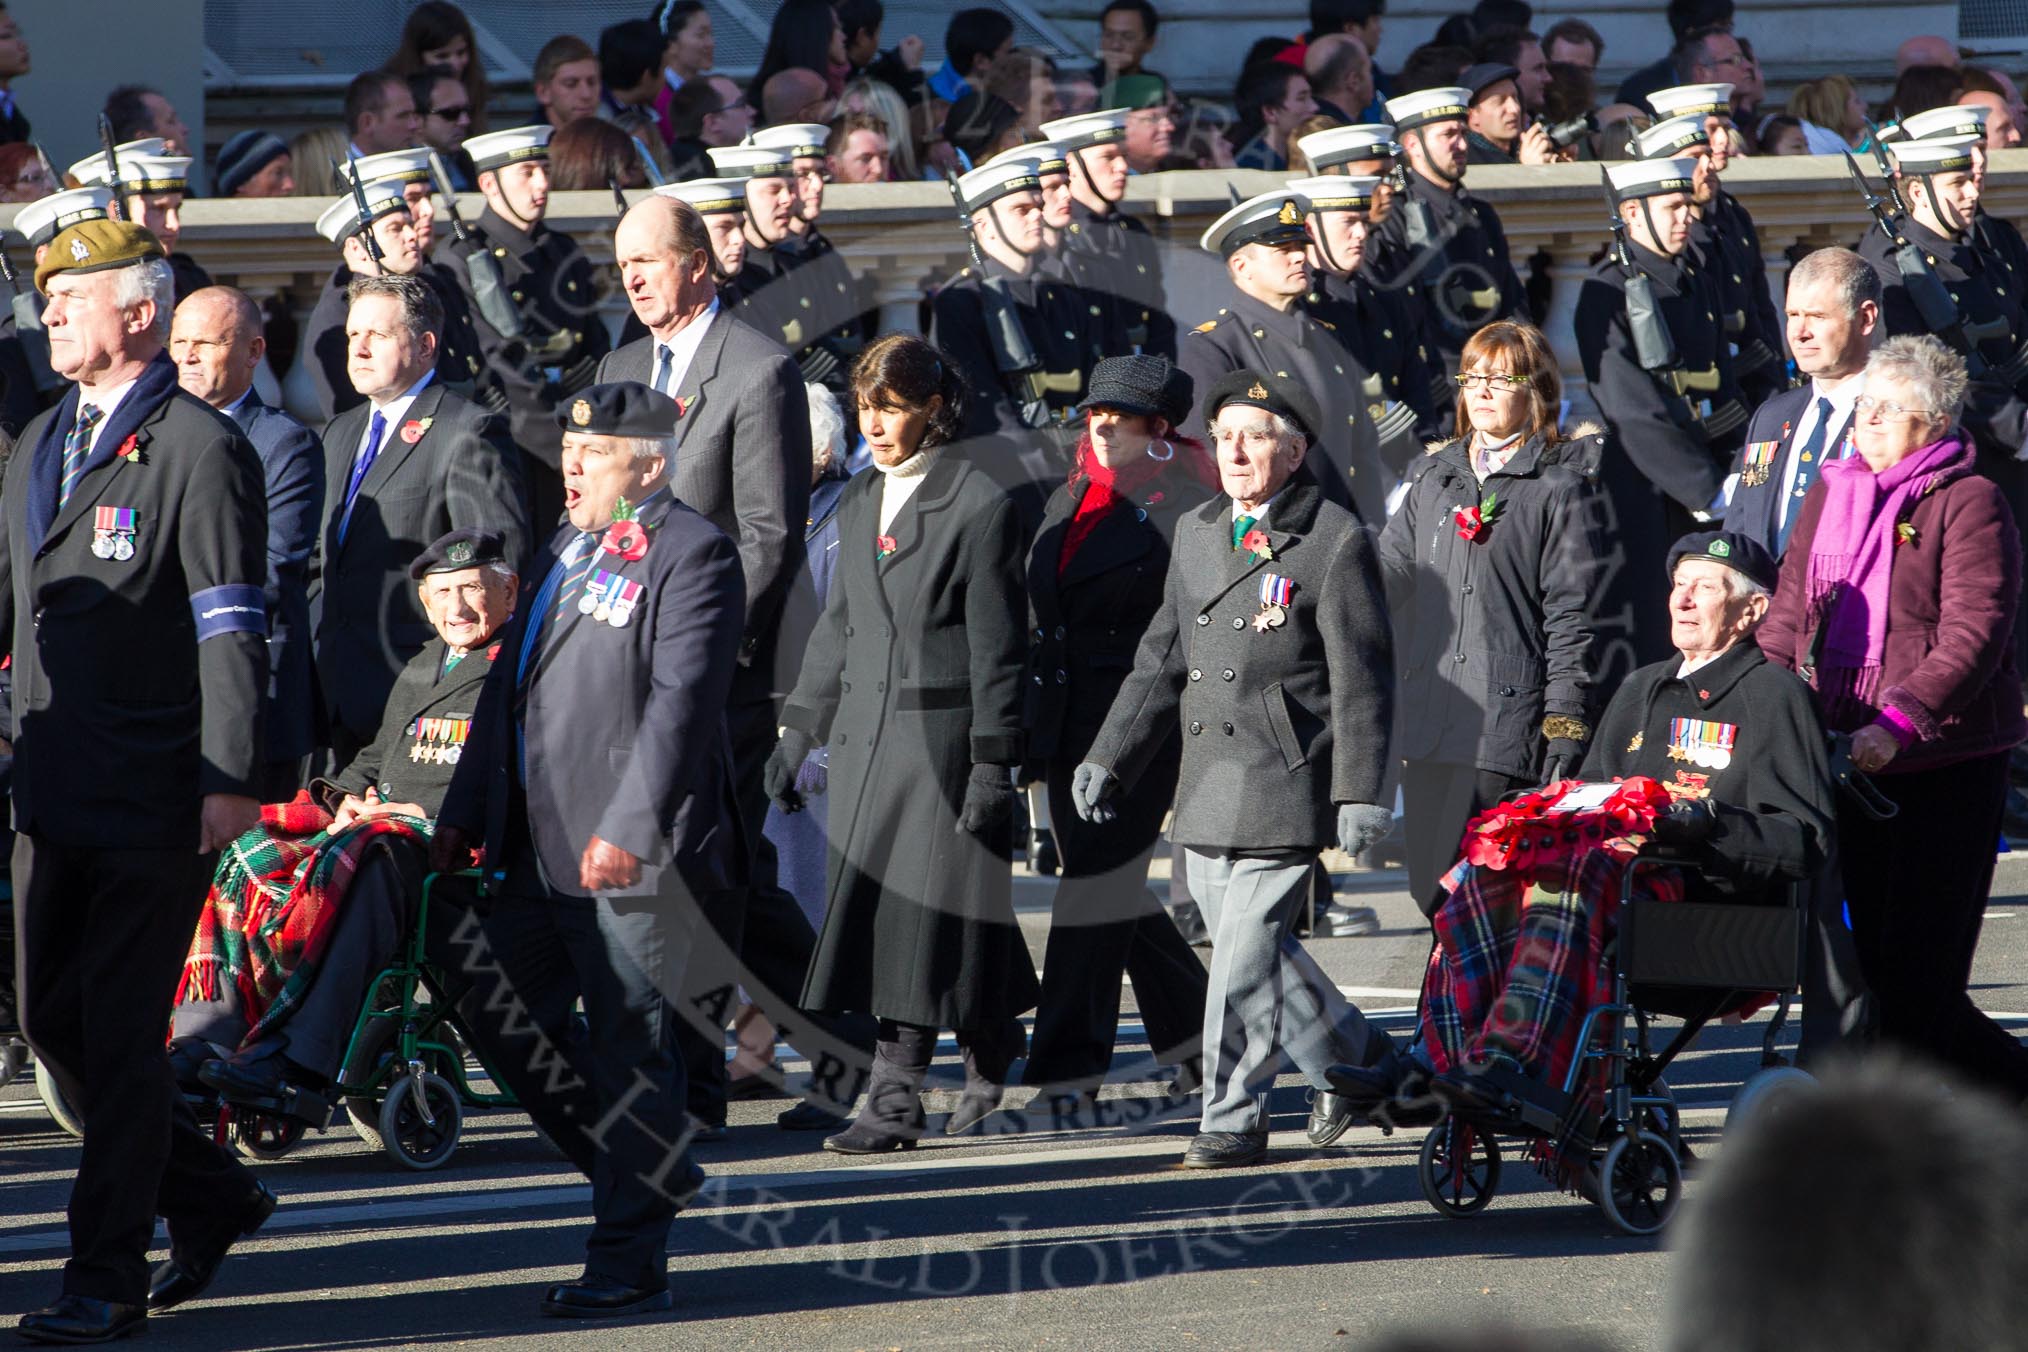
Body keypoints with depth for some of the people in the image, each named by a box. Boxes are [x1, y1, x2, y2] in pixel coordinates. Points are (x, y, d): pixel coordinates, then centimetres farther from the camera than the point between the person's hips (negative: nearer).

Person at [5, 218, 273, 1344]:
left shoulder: (199, 450, -8)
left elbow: (232, 627, -13)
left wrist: (230, 778, -19)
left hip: (156, 798, -8)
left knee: (119, 1031, -5)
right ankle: (212, 1197, 26)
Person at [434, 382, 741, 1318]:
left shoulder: (689, 555, -9)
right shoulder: (564, 549, 18)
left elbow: (682, 702, -17)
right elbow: (510, 680, 23)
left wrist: (628, 828, -23)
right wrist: (463, 812, 18)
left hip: (629, 855, -9)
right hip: (537, 852, 9)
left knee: (627, 1048, -3)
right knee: (507, 1023, 12)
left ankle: (630, 1260, 5)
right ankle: (649, 1178, 27)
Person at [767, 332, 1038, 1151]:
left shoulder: (978, 505, -7)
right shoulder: (860, 505, 14)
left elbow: (995, 646, -9)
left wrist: (993, 763, -12)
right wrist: (798, 734, 17)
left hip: (942, 738, -6)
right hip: (864, 737, 6)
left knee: (933, 921, -6)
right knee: (875, 921, 2)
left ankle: (993, 1063, 7)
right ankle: (895, 1096, 7)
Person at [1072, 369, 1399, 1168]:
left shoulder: (1335, 541, -6)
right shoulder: (1196, 535, 15)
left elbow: (1361, 680, -7)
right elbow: (1161, 661, 20)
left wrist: (1359, 794, -12)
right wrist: (1109, 759, 14)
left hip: (1286, 786, -7)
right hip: (1208, 788, 7)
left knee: (1245, 950, -8)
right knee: (1246, 944, 12)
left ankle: (1233, 1121, 0)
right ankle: (1351, 1059, 31)